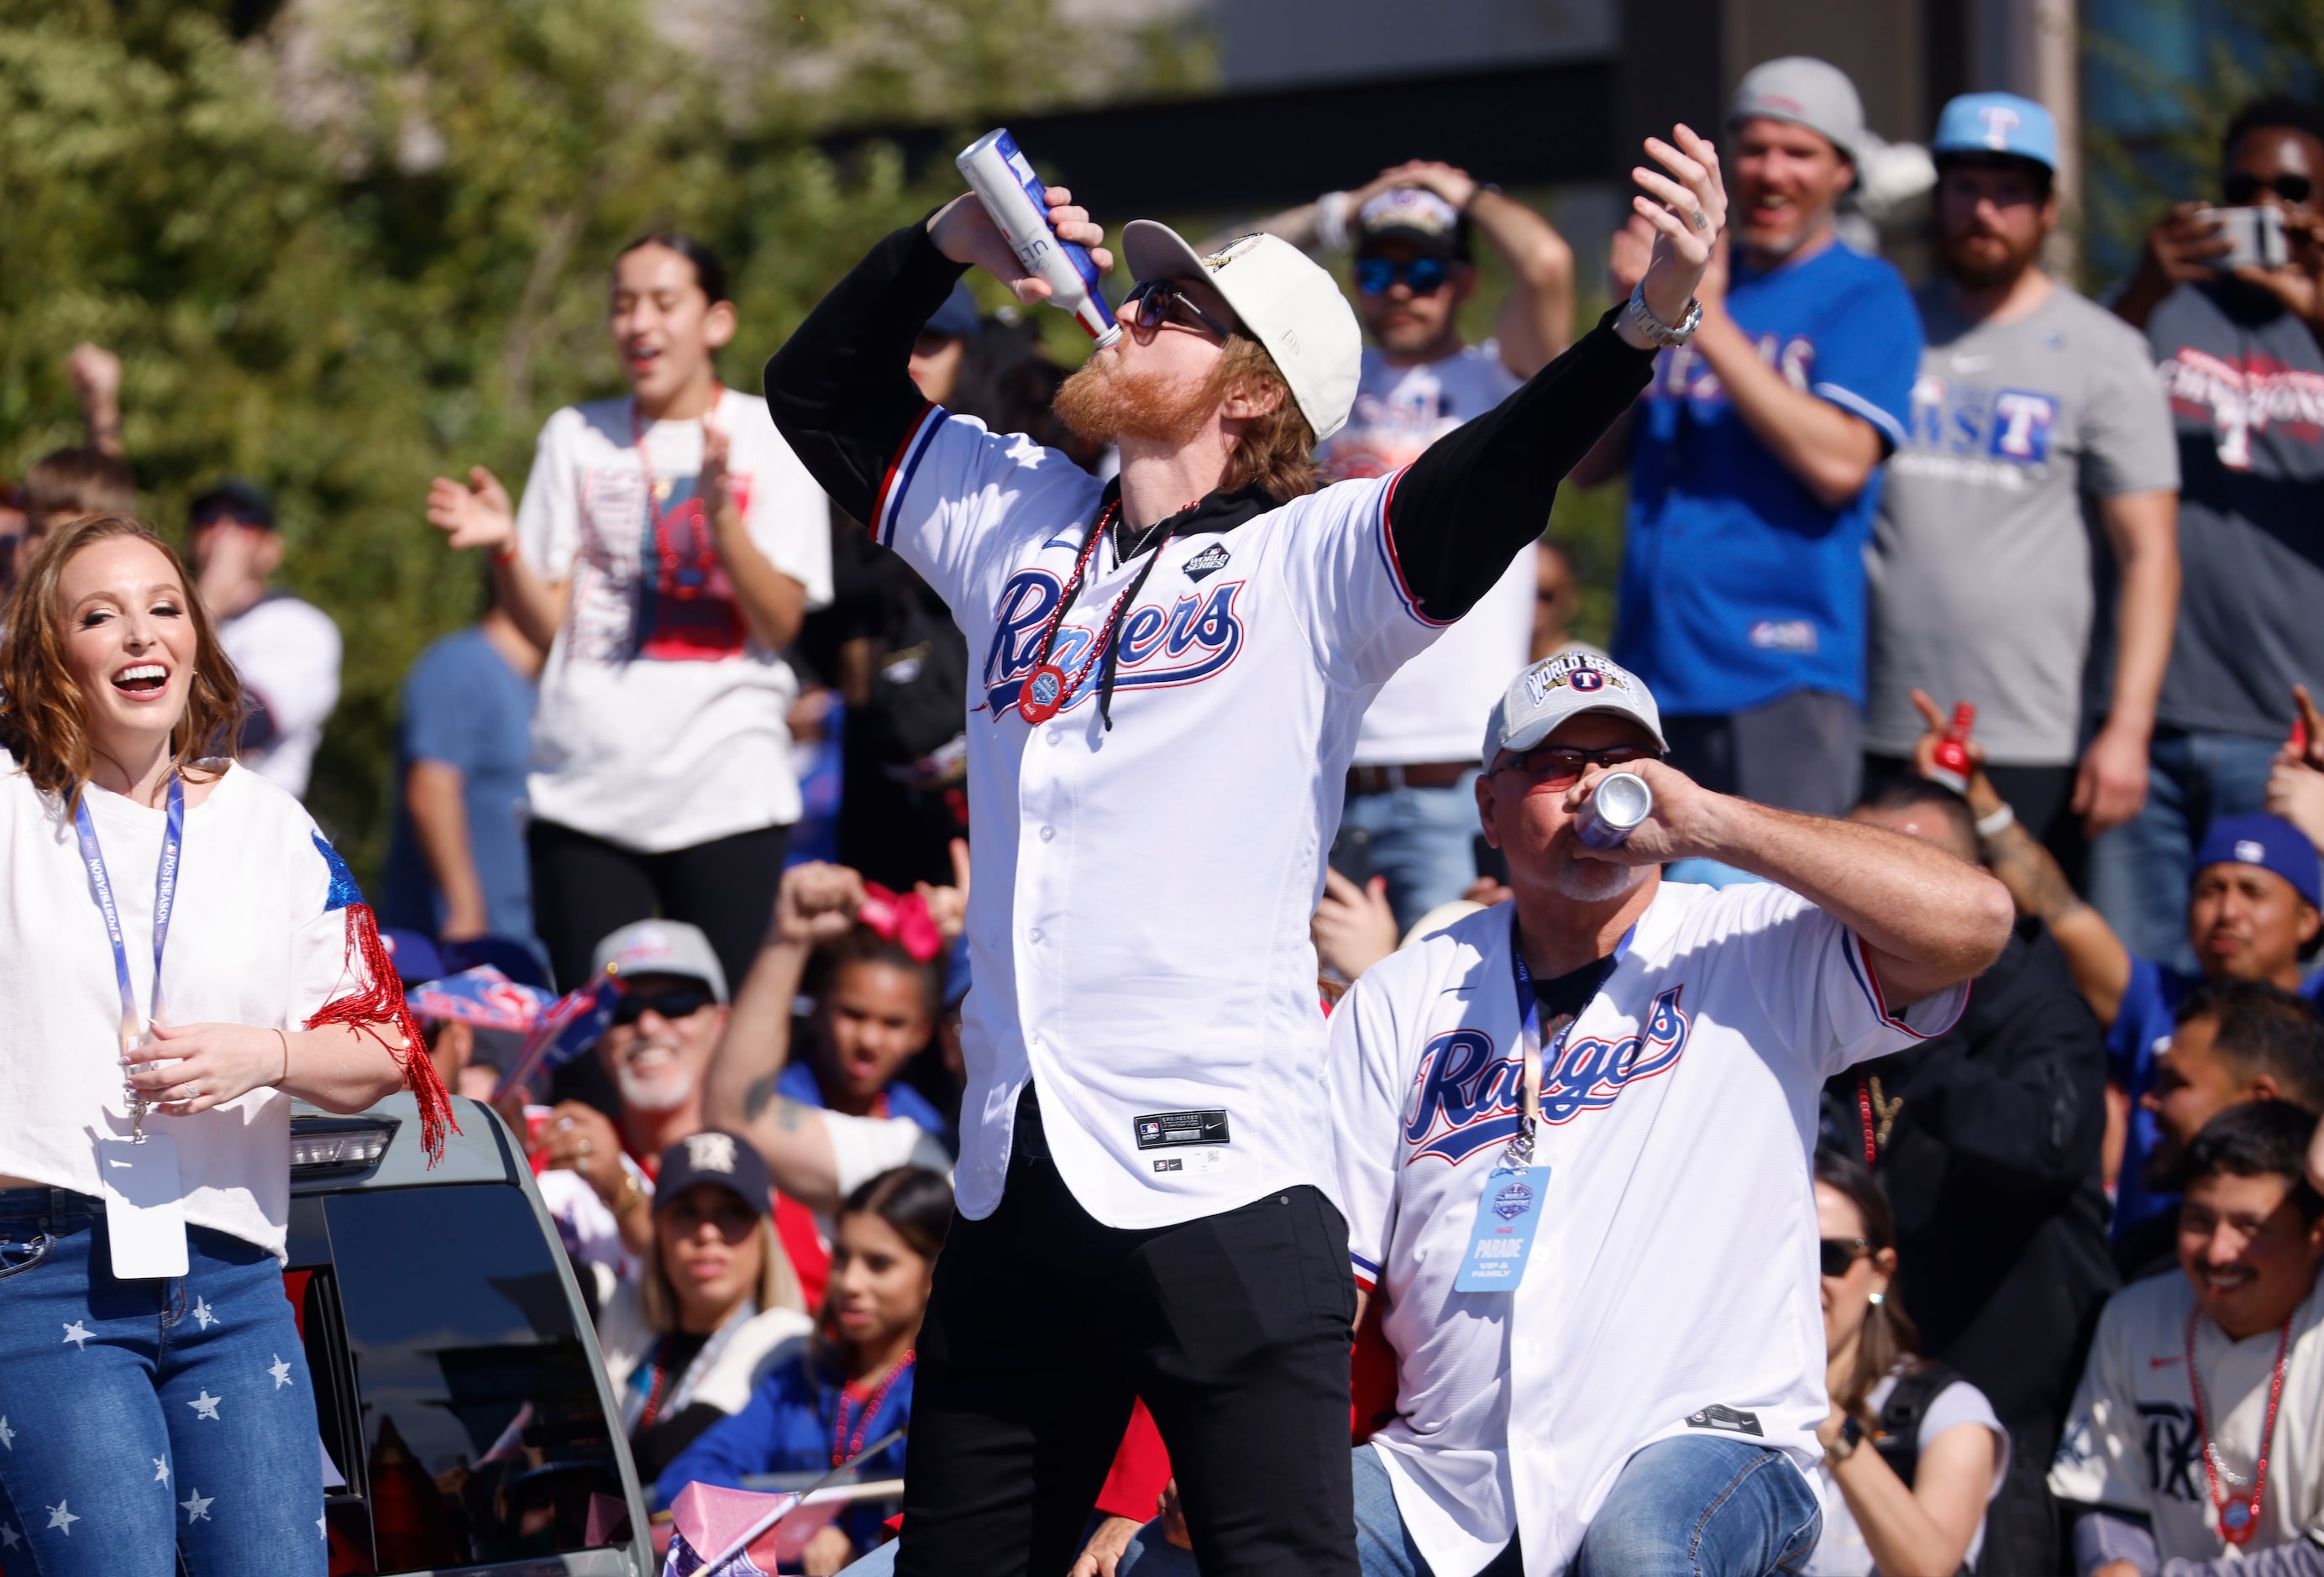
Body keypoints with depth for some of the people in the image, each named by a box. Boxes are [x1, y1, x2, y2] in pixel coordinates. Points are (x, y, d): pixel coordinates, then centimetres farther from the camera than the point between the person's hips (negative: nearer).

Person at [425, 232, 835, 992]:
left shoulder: (769, 438, 6)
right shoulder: (576, 437, 13)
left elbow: (779, 622, -3)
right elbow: (546, 623, 10)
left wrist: (720, 516, -18)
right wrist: (504, 547, -9)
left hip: (726, 790, -2)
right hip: (585, 792, 2)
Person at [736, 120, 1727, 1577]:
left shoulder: (1308, 565, 0)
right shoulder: (1016, 519, 18)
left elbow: (1495, 478, -17)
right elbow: (819, 392, 28)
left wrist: (1646, 324, -33)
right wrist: (949, 248, 12)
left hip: (1223, 1176, -6)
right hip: (1015, 1189, 6)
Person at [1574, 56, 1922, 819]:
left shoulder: (1866, 296, 1)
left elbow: (1840, 465, -14)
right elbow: (1588, 461, 12)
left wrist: (1711, 328, -13)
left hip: (1784, 678, -6)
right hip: (1652, 668, 6)